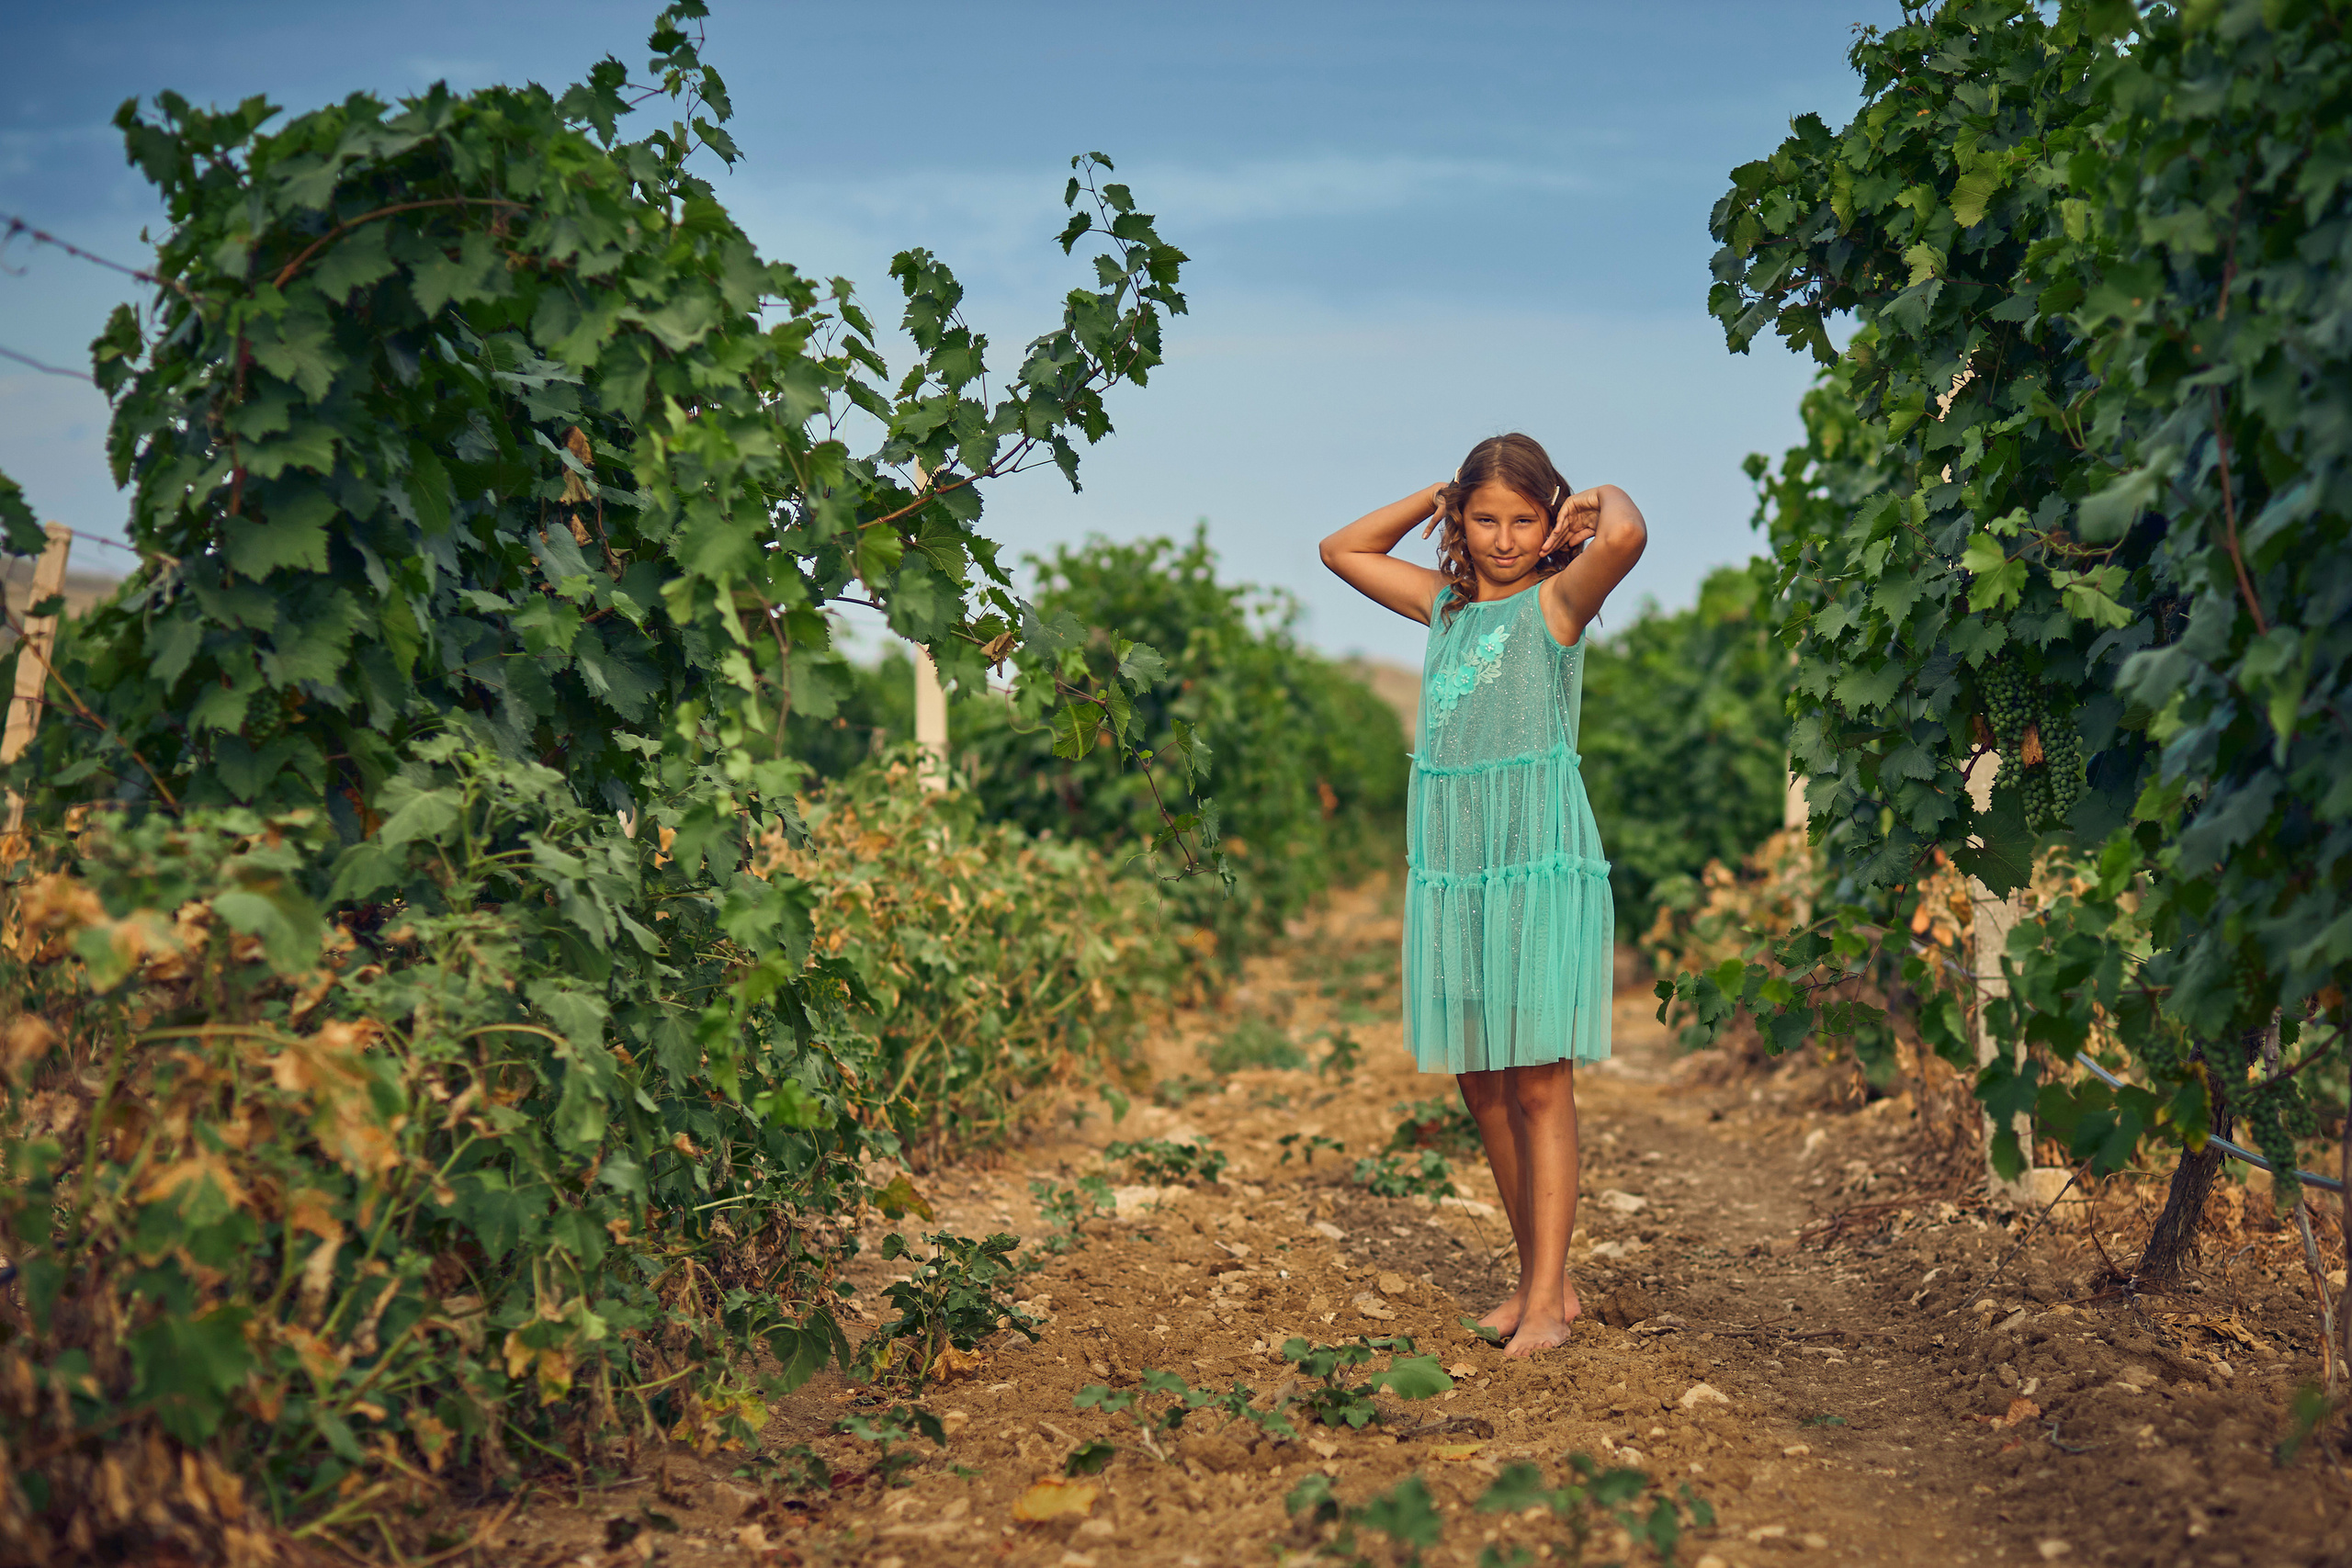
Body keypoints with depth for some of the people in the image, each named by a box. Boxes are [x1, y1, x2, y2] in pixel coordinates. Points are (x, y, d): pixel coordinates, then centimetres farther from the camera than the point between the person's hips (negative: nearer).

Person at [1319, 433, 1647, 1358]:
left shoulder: (1558, 598, -2)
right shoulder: (1446, 601, 16)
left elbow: (1626, 533, -23)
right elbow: (1343, 549, 28)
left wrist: (1604, 496, -2)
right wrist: (1435, 497, 18)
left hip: (1539, 861, -6)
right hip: (1450, 864, 6)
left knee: (1538, 1081, -5)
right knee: (1479, 1082, 8)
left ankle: (1549, 1300, -1)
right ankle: (1537, 1276, 18)